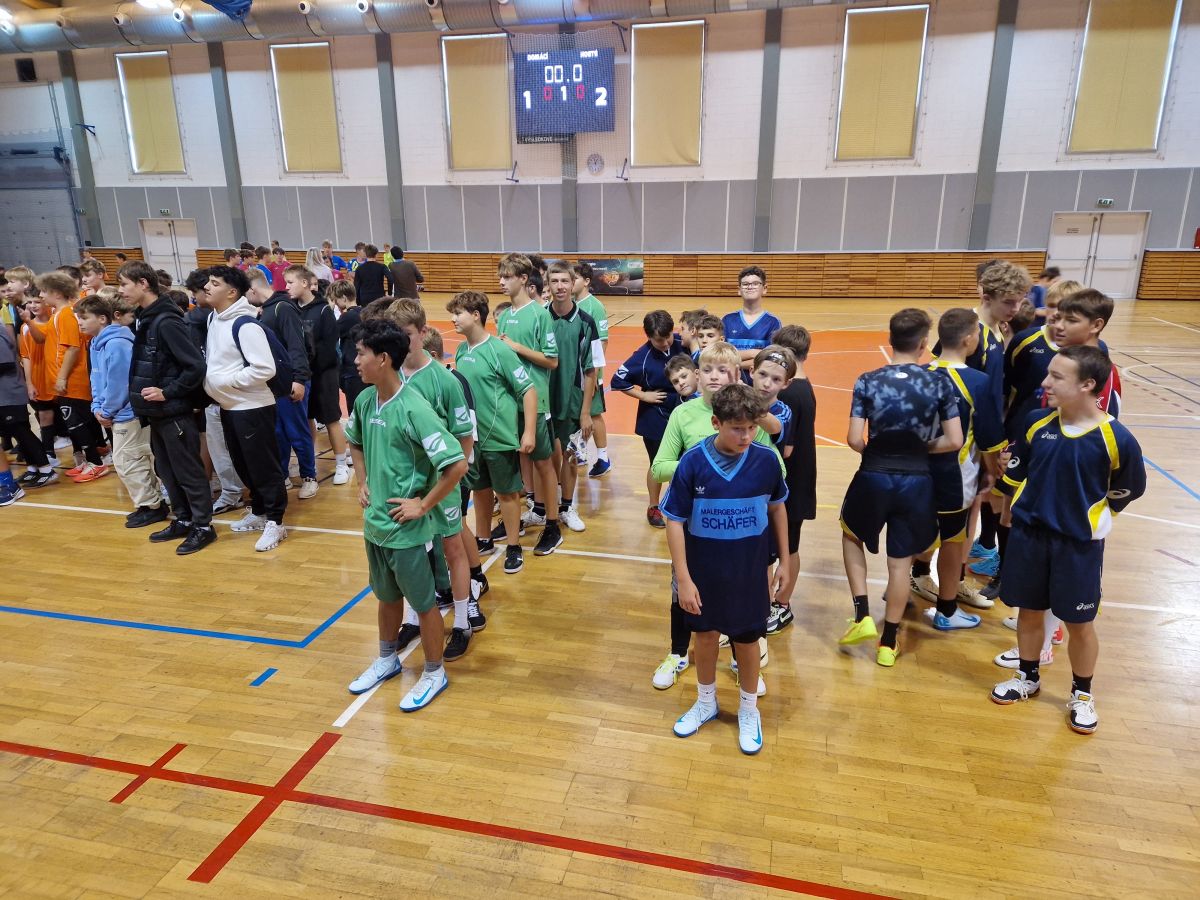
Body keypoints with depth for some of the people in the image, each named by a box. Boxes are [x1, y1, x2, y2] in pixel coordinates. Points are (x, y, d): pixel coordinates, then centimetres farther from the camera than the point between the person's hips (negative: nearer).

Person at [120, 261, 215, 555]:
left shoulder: (166, 321, -18)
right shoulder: (145, 319, 9)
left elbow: (195, 366, -22)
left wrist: (167, 393, -18)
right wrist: (143, 393, 8)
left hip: (175, 412, -9)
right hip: (157, 413, 9)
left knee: (188, 471, 1)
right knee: (166, 471, 16)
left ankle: (203, 526, 11)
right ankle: (183, 520, 28)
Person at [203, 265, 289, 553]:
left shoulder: (245, 324, -19)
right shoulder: (213, 319, 8)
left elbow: (265, 369, -25)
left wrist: (226, 381, -18)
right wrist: (210, 381, 5)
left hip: (252, 408, -9)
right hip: (227, 407, 9)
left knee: (264, 467, -1)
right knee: (243, 465, 18)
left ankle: (275, 522, 9)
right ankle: (258, 512, 32)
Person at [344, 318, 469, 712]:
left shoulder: (413, 409, -24)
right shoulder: (365, 400, -1)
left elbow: (457, 464, -27)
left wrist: (423, 504, -19)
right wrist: (362, 482, 9)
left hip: (406, 528, -7)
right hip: (374, 522, 7)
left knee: (423, 603, 11)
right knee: (386, 596, 25)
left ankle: (434, 673, 31)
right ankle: (386, 659, 46)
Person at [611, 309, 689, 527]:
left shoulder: (681, 345, -10)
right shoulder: (643, 357, -18)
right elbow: (618, 381, -15)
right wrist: (643, 395, -14)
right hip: (655, 420, -3)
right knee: (658, 465, 12)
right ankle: (653, 508, 31)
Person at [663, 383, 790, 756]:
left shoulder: (766, 460, -14)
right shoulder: (692, 463, -19)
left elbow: (777, 508, 2)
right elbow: (675, 521, -13)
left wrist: (784, 560, 7)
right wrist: (683, 578, -14)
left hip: (749, 571, 0)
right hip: (703, 570, 0)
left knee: (746, 639, 14)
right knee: (705, 634, 18)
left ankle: (749, 710, 40)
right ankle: (706, 702, 43)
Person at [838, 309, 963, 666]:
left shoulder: (868, 381, -8)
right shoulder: (939, 382, -4)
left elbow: (854, 440, -12)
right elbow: (954, 440, -4)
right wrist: (922, 447, 13)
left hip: (874, 478, -1)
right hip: (916, 482, 1)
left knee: (851, 535, 27)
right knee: (900, 562, 13)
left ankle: (863, 617, 19)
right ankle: (888, 643, 24)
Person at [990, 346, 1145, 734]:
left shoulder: (1116, 438, -16)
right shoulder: (1037, 422, -6)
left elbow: (1128, 489, 0)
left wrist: (1089, 517, 7)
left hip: (1080, 544, -3)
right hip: (1028, 534, 3)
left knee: (1080, 622, 11)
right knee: (1029, 611, 16)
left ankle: (1082, 694, 32)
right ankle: (1028, 677, 37)